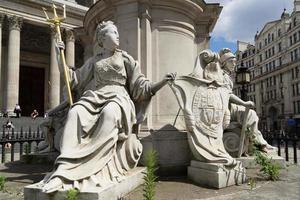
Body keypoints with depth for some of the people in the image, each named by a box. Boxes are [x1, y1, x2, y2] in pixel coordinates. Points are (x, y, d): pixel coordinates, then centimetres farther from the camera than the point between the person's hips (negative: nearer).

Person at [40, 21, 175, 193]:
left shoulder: (125, 58, 14)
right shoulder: (94, 61, 22)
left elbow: (141, 88, 9)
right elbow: (75, 79, 27)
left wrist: (163, 82, -6)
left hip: (119, 98, -2)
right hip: (96, 97, 3)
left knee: (110, 113, -39)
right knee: (75, 113, -31)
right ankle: (63, 169, -39)